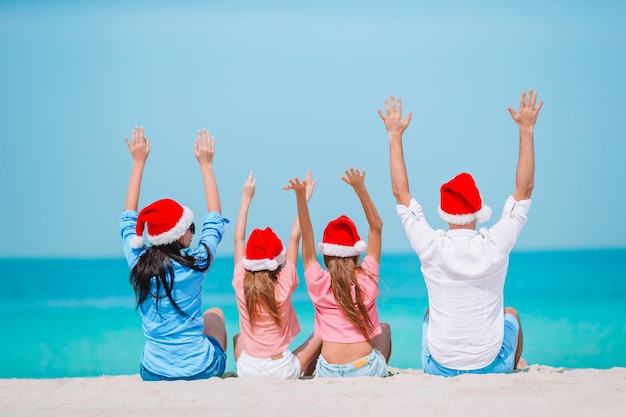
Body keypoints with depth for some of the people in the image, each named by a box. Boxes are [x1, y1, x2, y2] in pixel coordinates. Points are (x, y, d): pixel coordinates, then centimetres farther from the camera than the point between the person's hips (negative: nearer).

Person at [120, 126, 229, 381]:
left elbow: (129, 218, 8)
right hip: (200, 370, -2)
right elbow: (215, 219, 1)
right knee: (215, 314, 28)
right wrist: (205, 165, 8)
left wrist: (138, 162, 14)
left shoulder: (138, 264, -10)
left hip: (153, 374, 2)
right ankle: (221, 368, 43)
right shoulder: (196, 264, -16)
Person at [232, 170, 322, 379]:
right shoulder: (284, 285, -12)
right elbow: (294, 238, -4)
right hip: (283, 371, -3)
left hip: (248, 371, 3)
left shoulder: (241, 284, -7)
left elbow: (239, 238, 4)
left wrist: (246, 198, 11)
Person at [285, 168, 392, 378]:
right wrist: (360, 188, -2)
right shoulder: (367, 278, -4)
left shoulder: (318, 283, -4)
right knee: (384, 328, 31)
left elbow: (307, 235, 0)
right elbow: (377, 226, 3)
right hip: (367, 368, -1)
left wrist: (301, 195, -7)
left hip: (329, 373, 1)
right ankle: (380, 372, 34)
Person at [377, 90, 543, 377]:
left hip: (439, 369, 1)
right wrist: (526, 131, 1)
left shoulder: (431, 247, -14)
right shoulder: (496, 245, -15)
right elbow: (525, 189, -4)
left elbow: (400, 192, -1)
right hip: (491, 367, 0)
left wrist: (395, 137, 5)